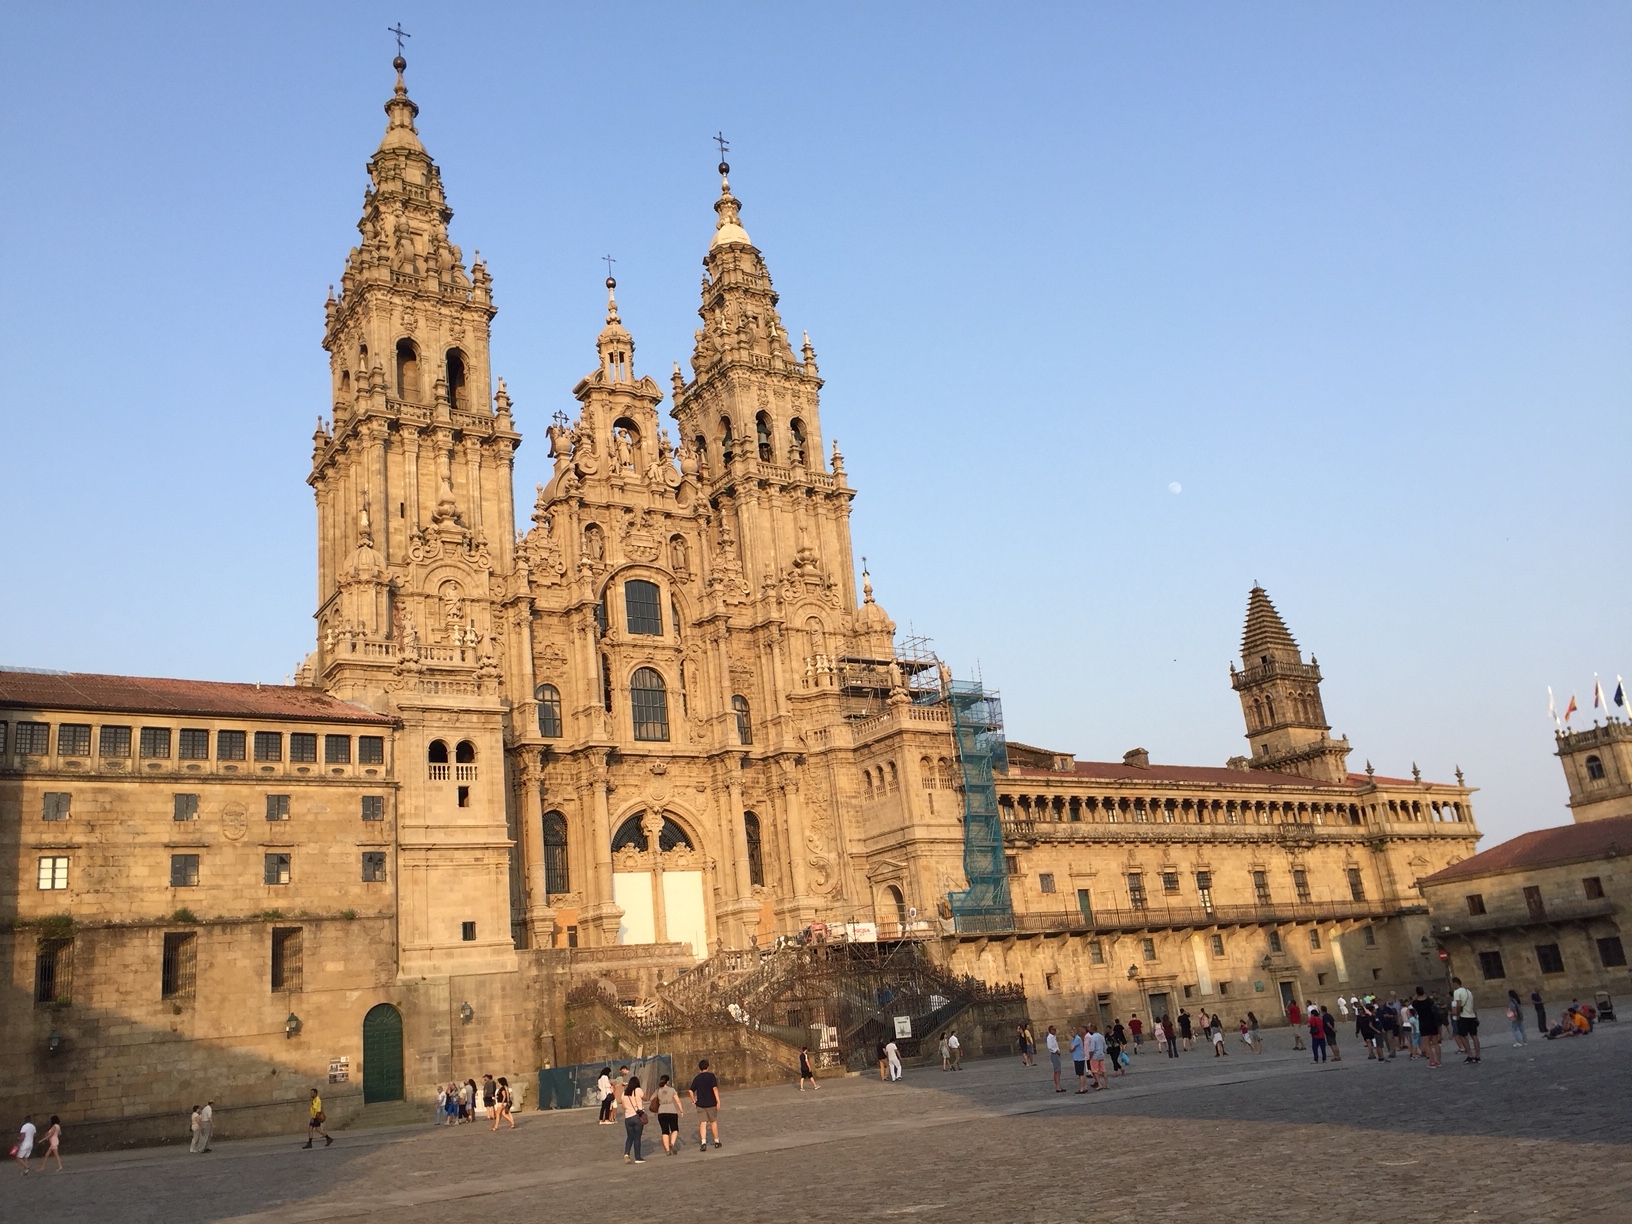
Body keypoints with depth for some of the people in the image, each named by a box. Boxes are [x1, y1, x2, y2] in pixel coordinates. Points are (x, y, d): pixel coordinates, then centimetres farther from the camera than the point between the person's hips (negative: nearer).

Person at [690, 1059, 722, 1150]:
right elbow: (715, 1088, -15)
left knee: (702, 1123, -1)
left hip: (700, 1104, 2)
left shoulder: (696, 1078, 4)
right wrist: (718, 1101, -14)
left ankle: (703, 1142, -17)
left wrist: (694, 1101, 15)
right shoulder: (711, 1075, -6)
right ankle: (716, 1141, 22)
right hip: (711, 1103, -2)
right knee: (713, 1122, 14)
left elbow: (691, 1091, 3)